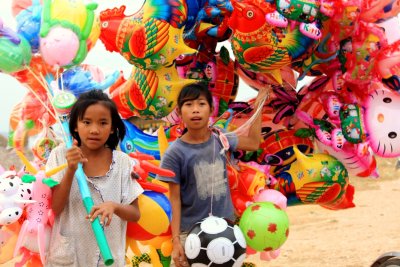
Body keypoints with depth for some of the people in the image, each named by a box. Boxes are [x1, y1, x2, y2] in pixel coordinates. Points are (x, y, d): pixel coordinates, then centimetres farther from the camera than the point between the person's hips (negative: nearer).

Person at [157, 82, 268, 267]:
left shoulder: (221, 141, -1)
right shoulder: (175, 153, -11)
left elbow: (253, 143, 18)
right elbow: (175, 198, -8)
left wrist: (258, 106, 17)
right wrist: (175, 240, -11)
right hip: (190, 232, -4)